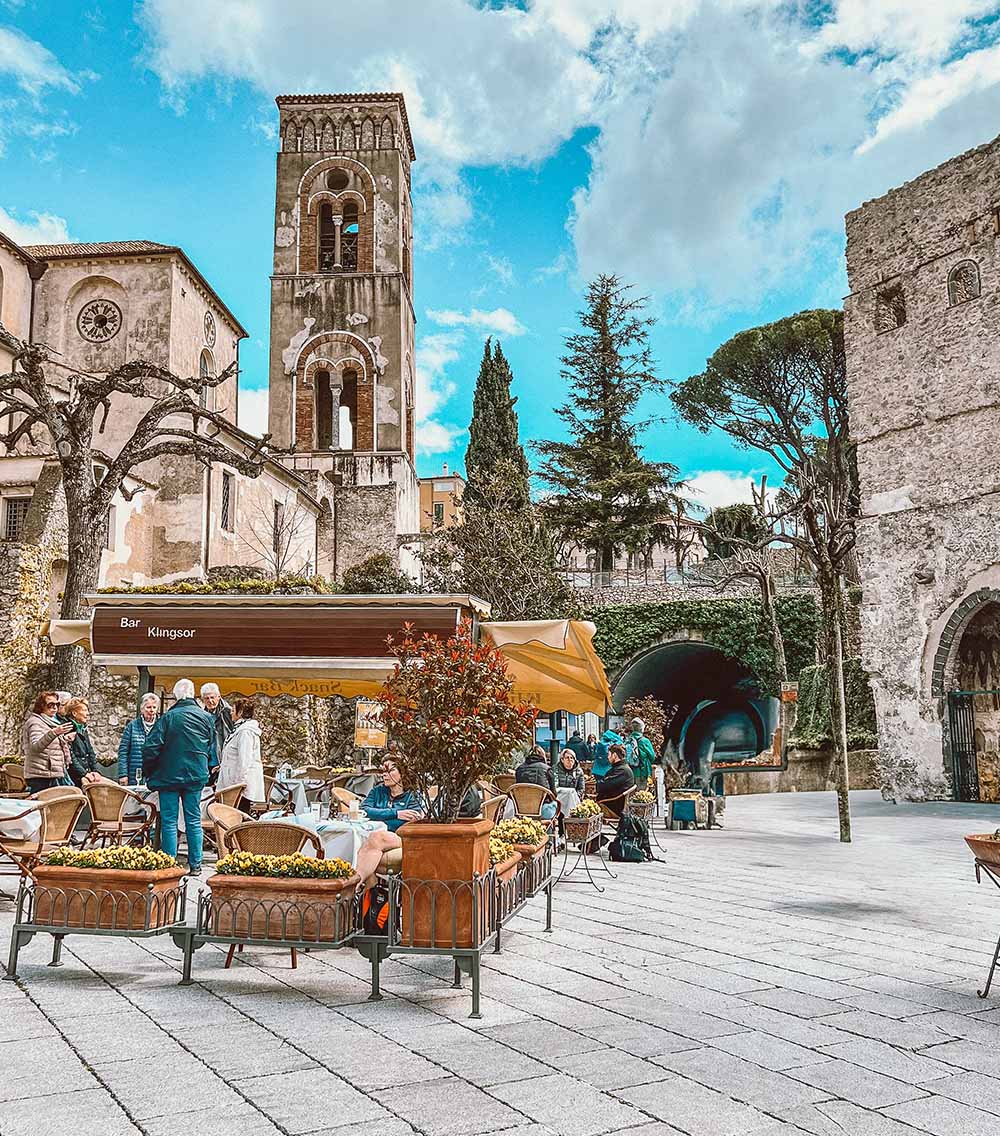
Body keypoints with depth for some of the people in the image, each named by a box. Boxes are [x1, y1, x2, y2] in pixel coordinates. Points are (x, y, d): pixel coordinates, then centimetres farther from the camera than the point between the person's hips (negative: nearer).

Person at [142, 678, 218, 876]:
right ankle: (195, 865, 10)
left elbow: (151, 747, -10)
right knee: (194, 821, 9)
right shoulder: (207, 717, 2)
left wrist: (149, 773, 3)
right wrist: (207, 770, 22)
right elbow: (212, 749, 9)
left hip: (169, 775, -3)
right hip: (196, 776, 3)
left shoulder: (169, 717, -8)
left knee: (169, 821, 4)